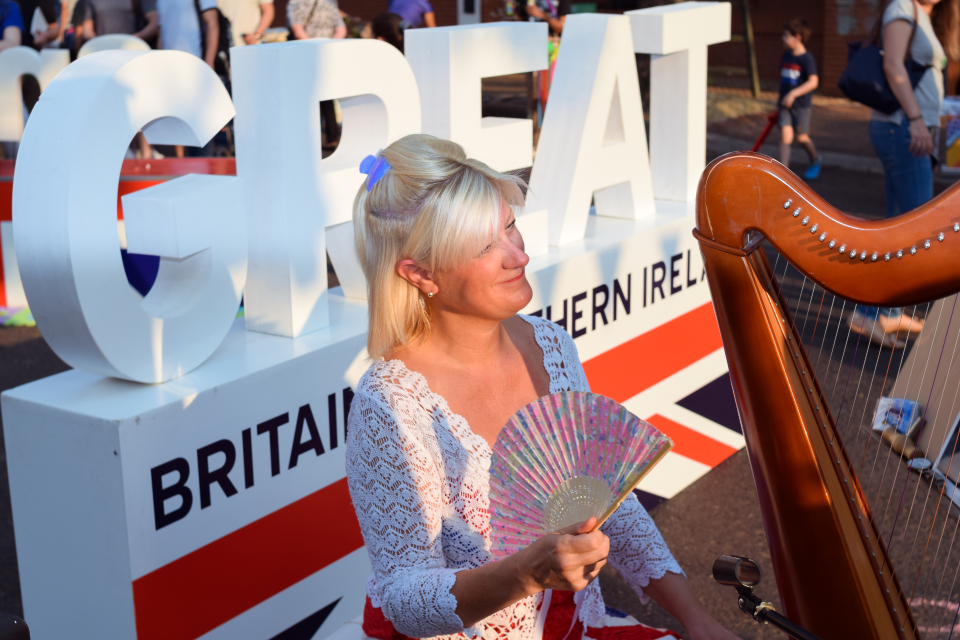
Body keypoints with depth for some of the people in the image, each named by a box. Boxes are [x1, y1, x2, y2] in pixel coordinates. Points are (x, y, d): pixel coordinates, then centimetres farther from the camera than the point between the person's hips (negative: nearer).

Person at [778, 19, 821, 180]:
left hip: (801, 105, -5)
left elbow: (813, 82, -24)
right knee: (785, 136, -7)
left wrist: (793, 94, -31)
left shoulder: (807, 58, -15)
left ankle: (815, 161, 34)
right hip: (785, 104, 5)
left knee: (802, 137, 6)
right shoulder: (785, 56, 8)